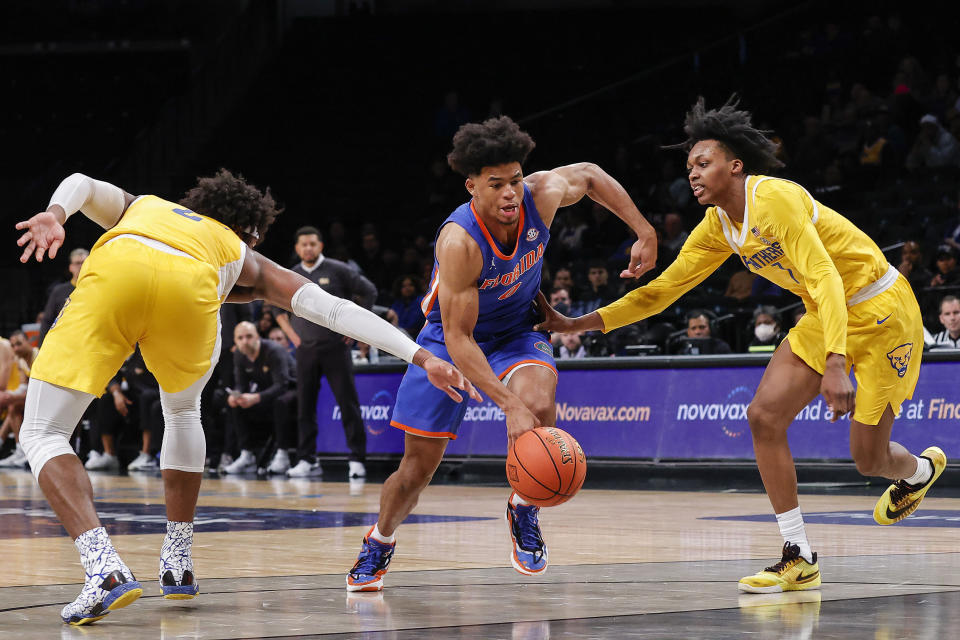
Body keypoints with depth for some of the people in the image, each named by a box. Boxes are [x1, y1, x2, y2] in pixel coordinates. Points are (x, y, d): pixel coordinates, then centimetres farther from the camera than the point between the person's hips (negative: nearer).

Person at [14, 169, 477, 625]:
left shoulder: (137, 208, 44)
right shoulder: (246, 261, 38)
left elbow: (82, 184, 23)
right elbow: (334, 310, 29)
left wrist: (55, 215, 1)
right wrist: (421, 357, 26)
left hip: (115, 270, -1)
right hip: (189, 287, 1)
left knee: (42, 434, 6)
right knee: (182, 412, 32)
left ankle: (105, 569, -14)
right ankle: (177, 563, 32)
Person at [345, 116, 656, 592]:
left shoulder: (543, 195, -24)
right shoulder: (458, 241, -35)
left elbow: (590, 175, 1)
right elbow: (458, 337, -33)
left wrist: (645, 234, -1)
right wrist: (509, 405, -42)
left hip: (516, 330, 3)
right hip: (452, 337, -3)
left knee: (539, 404, -31)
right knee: (418, 466, 1)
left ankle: (523, 512, -5)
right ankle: (378, 544, 32)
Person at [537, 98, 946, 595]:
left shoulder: (774, 199, -26)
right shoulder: (717, 228, 0)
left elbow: (825, 279, -34)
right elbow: (661, 290, 7)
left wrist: (835, 365, -45)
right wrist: (579, 324, -2)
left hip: (879, 310, -8)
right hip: (824, 313, 8)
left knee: (869, 458, -4)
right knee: (764, 415, -10)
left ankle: (921, 469, 35)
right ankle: (799, 559, -4)